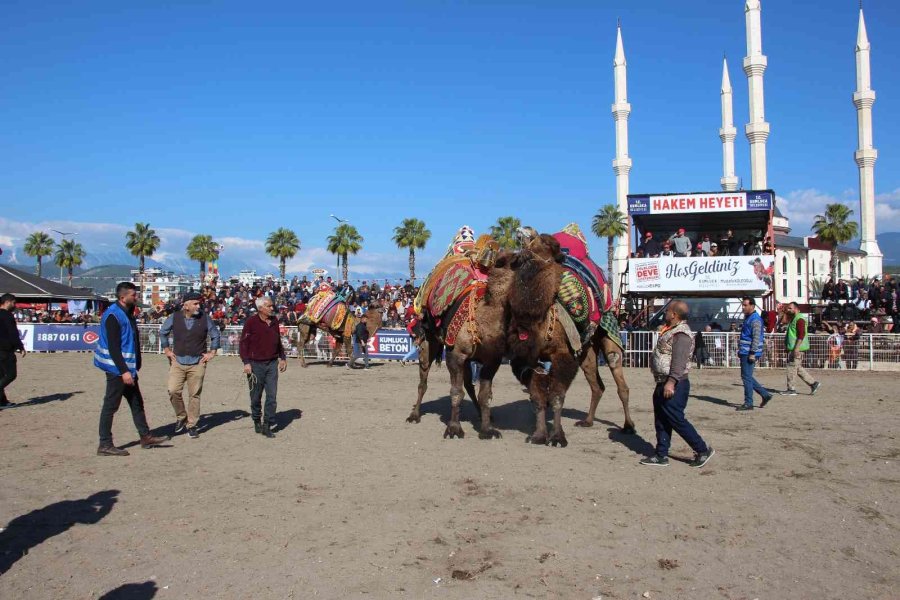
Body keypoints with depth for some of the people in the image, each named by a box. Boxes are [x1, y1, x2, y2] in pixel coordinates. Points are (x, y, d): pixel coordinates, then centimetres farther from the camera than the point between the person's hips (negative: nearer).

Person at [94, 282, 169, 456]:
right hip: (117, 369, -10)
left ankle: (145, 437, 24)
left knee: (137, 403, 15)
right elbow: (113, 347, -22)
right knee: (111, 406, -1)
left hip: (128, 368, 10)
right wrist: (124, 371, -25)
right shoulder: (113, 316, -17)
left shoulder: (127, 313, 12)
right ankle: (105, 445, 6)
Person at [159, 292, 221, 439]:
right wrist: (166, 350, 12)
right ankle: (181, 417, 15)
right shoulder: (174, 318, -1)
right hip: (177, 361, 1)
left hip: (197, 363, -1)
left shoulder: (205, 319, -2)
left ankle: (191, 425, 13)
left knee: (194, 395, 1)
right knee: (173, 391, -10)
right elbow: (162, 332, 15)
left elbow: (215, 335, 12)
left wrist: (212, 353, 7)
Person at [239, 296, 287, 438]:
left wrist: (282, 358, 17)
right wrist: (246, 362, -13)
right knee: (256, 396, 8)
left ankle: (267, 426, 5)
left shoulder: (274, 321, 8)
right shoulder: (251, 322, -8)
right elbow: (243, 343, -7)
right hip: (256, 364, -4)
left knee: (272, 396, -1)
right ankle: (257, 421, 27)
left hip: (272, 363, 4)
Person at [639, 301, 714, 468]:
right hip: (663, 384, 10)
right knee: (661, 421, 12)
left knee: (676, 419, -4)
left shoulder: (681, 334, -18)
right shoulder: (671, 330, 15)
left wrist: (671, 382, -34)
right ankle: (661, 456, 18)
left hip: (674, 385, -10)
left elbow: (679, 360, -27)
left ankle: (702, 450, 8)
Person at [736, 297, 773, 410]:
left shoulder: (755, 319, -14)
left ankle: (748, 403, 1)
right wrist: (740, 350, 23)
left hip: (749, 353, -10)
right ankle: (765, 394, 21)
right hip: (745, 353, 10)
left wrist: (752, 353, -23)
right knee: (747, 377, 14)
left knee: (746, 377, -5)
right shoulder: (747, 318, 17)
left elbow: (756, 338, -20)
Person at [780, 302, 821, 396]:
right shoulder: (793, 319, 19)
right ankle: (813, 383, 18)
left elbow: (801, 335, -21)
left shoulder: (799, 319, -13)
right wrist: (787, 347, 24)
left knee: (792, 367, -6)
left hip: (797, 349, -10)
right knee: (798, 368, 13)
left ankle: (791, 389, -1)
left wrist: (796, 348, -25)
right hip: (793, 349, 10)